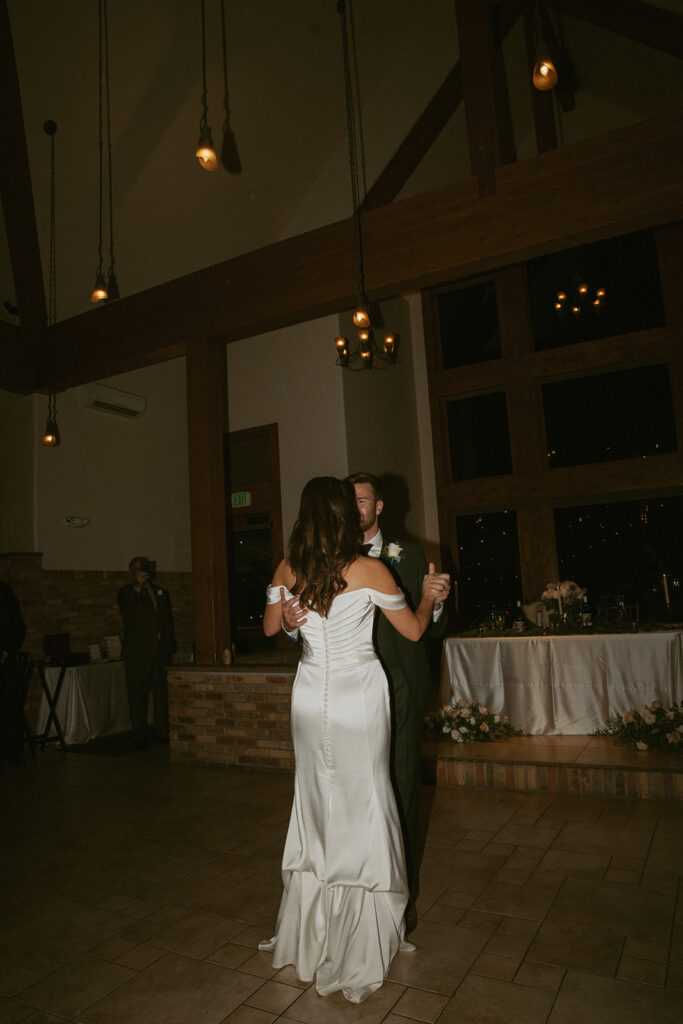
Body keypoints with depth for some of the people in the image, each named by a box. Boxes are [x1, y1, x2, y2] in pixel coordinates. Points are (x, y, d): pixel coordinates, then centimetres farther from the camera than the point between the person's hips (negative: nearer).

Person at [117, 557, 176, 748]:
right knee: (137, 694, 0)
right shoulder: (126, 592, 4)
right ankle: (139, 735, 8)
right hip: (137, 651, -3)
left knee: (161, 691, 7)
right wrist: (137, 586, -20)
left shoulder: (161, 592, 15)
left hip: (159, 649, 3)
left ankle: (161, 732, 16)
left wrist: (170, 647, 9)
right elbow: (126, 612, -17)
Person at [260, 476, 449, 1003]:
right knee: (362, 802, 11)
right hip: (359, 696, -3)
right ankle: (360, 940, 26)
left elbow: (271, 627, 13)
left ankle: (311, 934, 33)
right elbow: (413, 630, -2)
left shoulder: (288, 569, -3)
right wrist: (428, 596, 16)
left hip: (310, 697, 4)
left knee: (315, 800, 17)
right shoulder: (369, 570, -13)